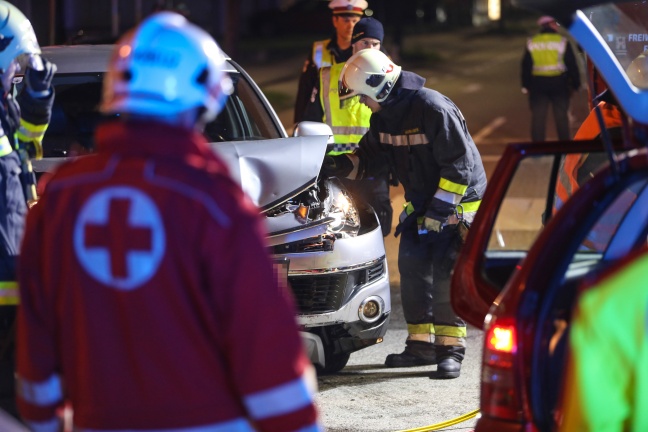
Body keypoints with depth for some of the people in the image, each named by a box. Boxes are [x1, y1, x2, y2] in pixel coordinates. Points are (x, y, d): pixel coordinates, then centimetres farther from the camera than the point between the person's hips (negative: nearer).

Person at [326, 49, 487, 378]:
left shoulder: (433, 109, -25)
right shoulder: (383, 118, 2)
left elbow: (459, 165, -24)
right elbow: (369, 159, 10)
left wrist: (440, 210, -23)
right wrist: (337, 165, -9)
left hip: (458, 203, -8)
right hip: (421, 204, 8)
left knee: (446, 274, -14)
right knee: (412, 269, 3)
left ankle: (450, 349, -8)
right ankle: (421, 344, 11)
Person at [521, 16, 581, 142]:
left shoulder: (531, 43, 4)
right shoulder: (562, 41, -2)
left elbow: (526, 66, 5)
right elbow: (572, 65, -2)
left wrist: (526, 85, 9)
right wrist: (575, 83, 4)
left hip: (538, 84, 1)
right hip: (559, 83, -1)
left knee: (538, 117, 2)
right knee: (561, 116, 6)